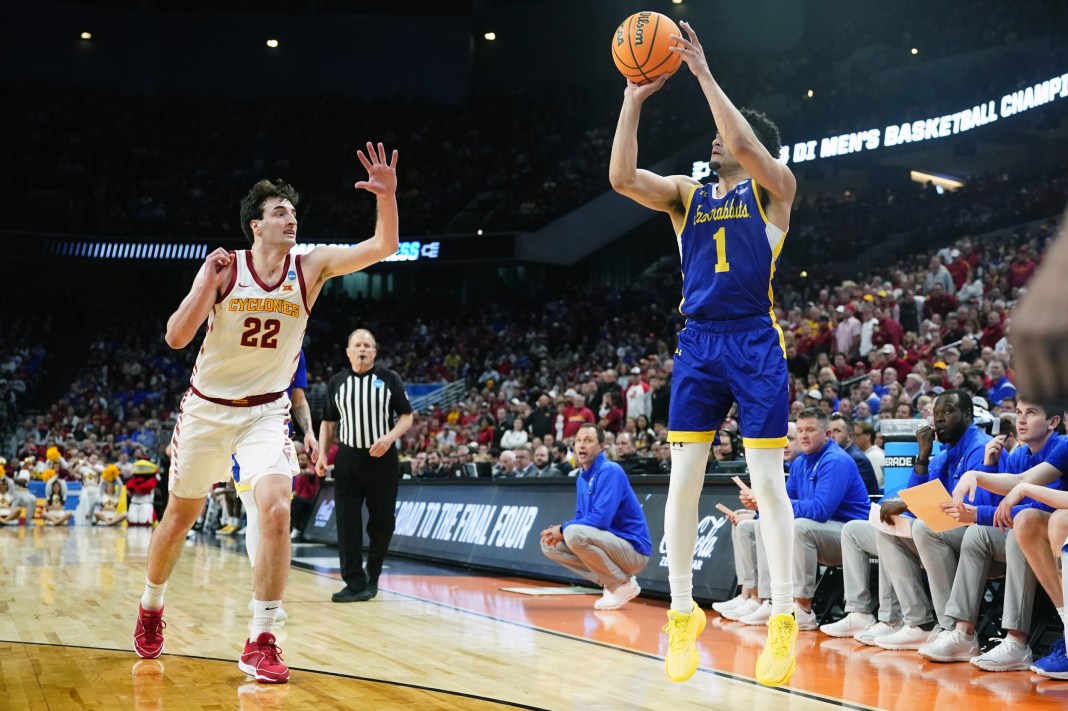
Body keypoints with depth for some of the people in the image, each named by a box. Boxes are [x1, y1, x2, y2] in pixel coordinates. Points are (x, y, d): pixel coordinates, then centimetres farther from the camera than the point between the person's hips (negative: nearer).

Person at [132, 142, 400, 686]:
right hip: (207, 408, 0)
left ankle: (261, 642, -14)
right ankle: (150, 609, 40)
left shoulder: (311, 267, -8)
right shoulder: (223, 267, -13)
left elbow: (382, 248, -17)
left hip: (267, 412, 0)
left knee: (277, 510, -22)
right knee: (180, 516, 13)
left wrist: (387, 197, -34)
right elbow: (176, 338, -17)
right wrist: (206, 284, -29)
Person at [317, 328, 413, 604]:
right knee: (347, 523, -5)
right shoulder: (337, 383, 8)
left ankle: (372, 576, 24)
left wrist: (389, 438, -16)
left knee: (382, 522, 4)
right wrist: (322, 453, 2)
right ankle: (355, 584, -2)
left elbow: (406, 416, 1)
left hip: (382, 459, -2)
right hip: (348, 458, 2)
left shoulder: (389, 379, 1)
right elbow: (329, 422, 14)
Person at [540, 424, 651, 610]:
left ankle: (624, 584, -12)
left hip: (634, 550, -9)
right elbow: (581, 518, 15)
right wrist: (559, 531, -6)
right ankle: (610, 581, 6)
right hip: (612, 545, 9)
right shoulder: (582, 477, 11)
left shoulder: (610, 471, -17)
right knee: (550, 544, 7)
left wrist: (563, 529, -16)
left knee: (574, 533, -30)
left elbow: (601, 519, -26)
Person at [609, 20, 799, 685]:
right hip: (698, 342, 4)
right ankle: (683, 614, 10)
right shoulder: (687, 193, 14)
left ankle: (784, 620, 1)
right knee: (684, 479, 0)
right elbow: (623, 178, -3)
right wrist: (635, 99, -4)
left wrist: (703, 72, -14)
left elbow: (743, 143, -18)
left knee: (767, 481, -5)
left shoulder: (774, 187, 3)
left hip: (756, 341, -4)